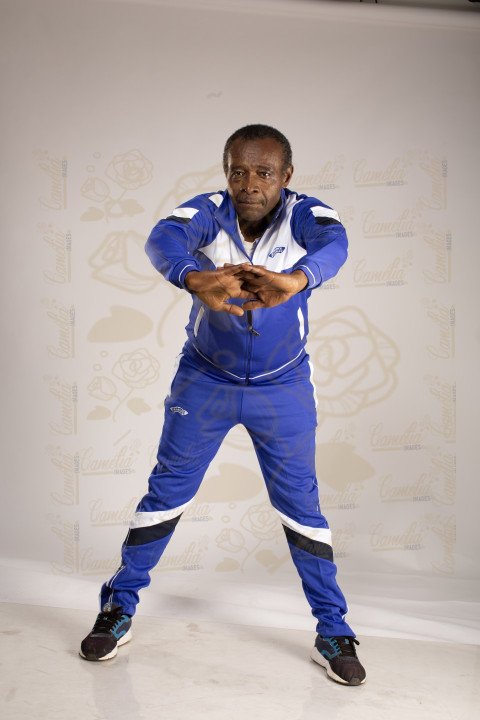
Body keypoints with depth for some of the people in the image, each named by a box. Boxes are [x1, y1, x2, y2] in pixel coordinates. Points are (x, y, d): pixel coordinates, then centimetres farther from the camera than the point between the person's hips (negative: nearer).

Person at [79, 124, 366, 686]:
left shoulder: (305, 214, -19)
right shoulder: (209, 211, -19)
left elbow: (333, 244, -42)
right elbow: (163, 239, -41)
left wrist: (294, 281, -66)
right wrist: (196, 280, -65)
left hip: (283, 389, 0)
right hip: (205, 380, 0)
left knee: (301, 505, 5)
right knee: (166, 492, 8)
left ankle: (333, 635, 17)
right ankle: (118, 610, 23)